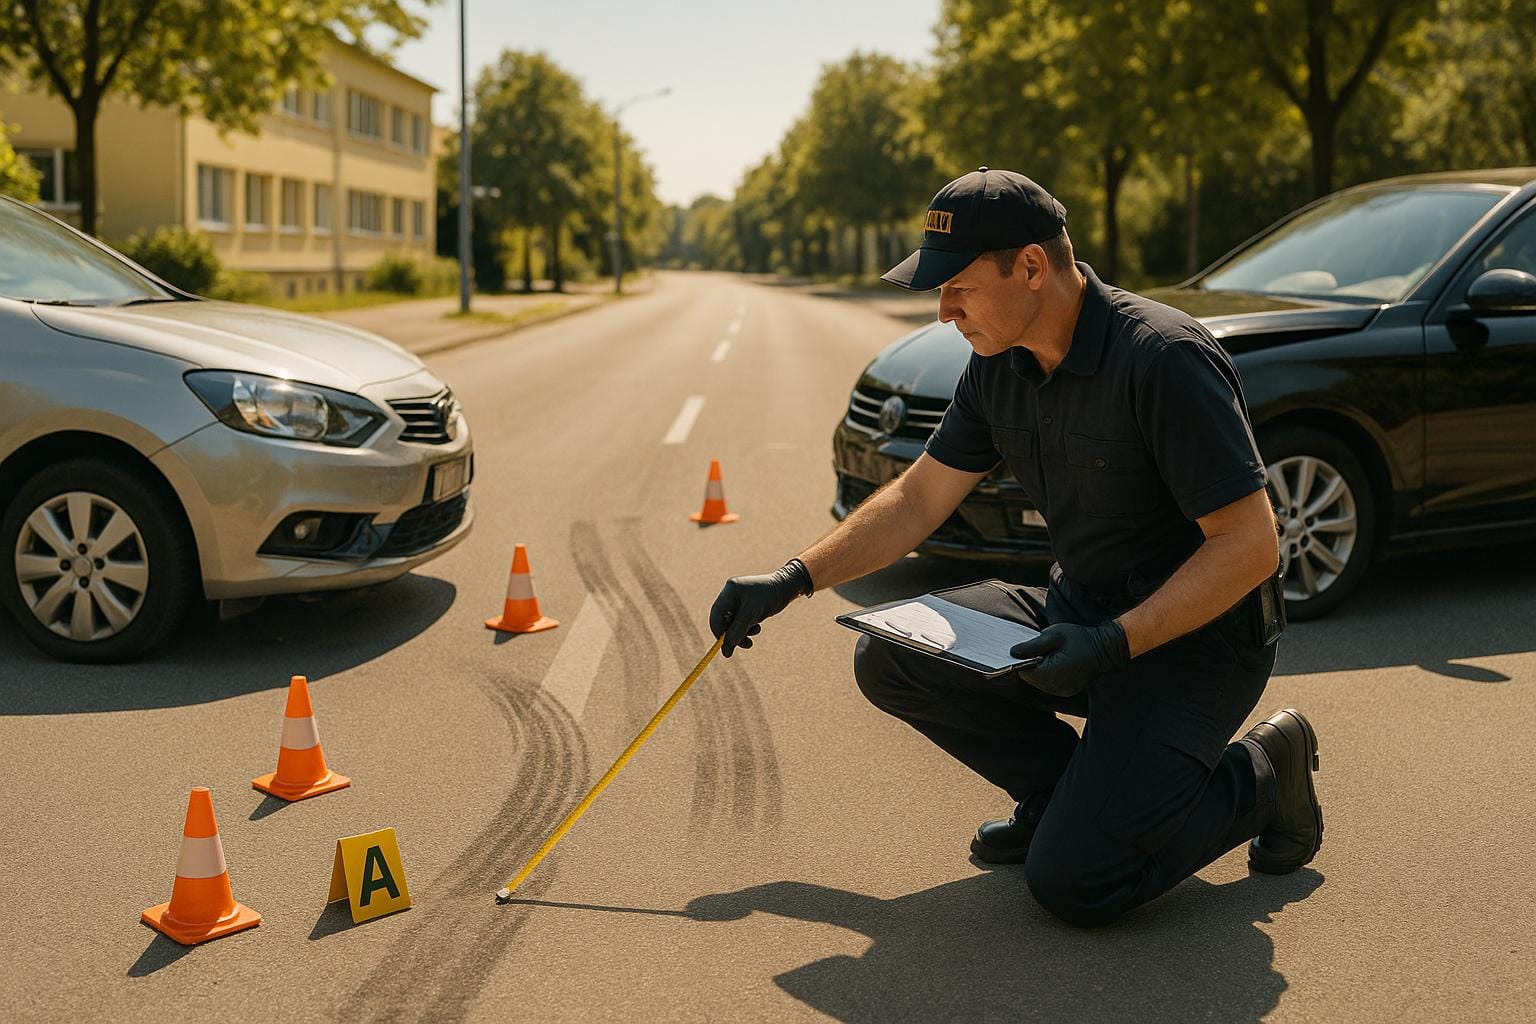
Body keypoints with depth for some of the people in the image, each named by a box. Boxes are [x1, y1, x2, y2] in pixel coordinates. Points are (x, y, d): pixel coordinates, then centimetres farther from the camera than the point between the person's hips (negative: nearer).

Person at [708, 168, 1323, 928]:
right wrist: (792, 579, 0)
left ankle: (1258, 777, 6)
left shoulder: (1165, 359, -25)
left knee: (1071, 880, -20)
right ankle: (1073, 792, 9)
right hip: (1082, 613, 8)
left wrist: (1113, 644, -30)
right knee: (890, 659, -7)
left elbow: (1250, 544, -24)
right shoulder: (999, 365, -1)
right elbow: (917, 500, 9)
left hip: (1195, 636, -7)